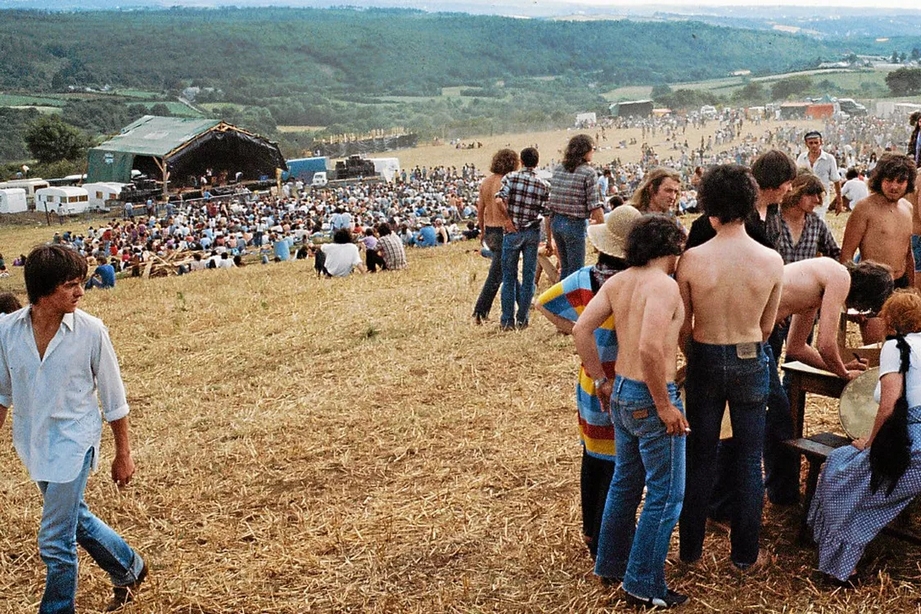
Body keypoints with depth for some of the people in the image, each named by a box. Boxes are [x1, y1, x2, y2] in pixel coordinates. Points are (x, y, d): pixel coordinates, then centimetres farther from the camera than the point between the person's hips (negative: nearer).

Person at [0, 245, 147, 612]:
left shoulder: (90, 331, -16)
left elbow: (113, 398, -7)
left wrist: (123, 453, -2)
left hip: (73, 443, -5)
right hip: (33, 443, 5)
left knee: (55, 543, -4)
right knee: (75, 519, 22)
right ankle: (128, 570, 45)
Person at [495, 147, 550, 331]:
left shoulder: (511, 177, -5)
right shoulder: (544, 185, 1)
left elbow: (500, 200, -19)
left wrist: (508, 219, -8)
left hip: (513, 231, -1)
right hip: (533, 232, 2)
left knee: (509, 276, 6)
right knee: (528, 276, 9)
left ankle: (508, 320, 7)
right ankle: (522, 319, 13)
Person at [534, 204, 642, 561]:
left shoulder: (586, 279, -7)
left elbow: (543, 302, 2)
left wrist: (576, 330, 4)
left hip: (590, 383, 6)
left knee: (593, 456, 21)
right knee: (618, 466, 6)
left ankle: (590, 531, 38)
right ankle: (605, 544, 16)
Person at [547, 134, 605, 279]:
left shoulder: (558, 170, 8)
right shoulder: (588, 172, -10)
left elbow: (548, 203, 9)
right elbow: (595, 207, -14)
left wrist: (549, 237, 17)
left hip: (556, 222, 6)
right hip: (575, 224, -6)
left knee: (565, 267, 21)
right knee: (576, 271, 4)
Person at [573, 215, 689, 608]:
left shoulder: (617, 282, 5)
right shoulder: (664, 285, -18)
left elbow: (581, 329, 2)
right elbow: (650, 347, -29)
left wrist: (601, 379, 10)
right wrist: (665, 405, -20)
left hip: (621, 395, 8)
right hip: (650, 399, -8)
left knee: (625, 481, 24)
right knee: (665, 495, 5)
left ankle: (611, 563, 37)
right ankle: (644, 585, 13)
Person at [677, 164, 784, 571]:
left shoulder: (691, 260, -15)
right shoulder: (772, 261, -10)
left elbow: (682, 327, -5)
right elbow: (767, 327, 2)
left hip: (705, 361, 0)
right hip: (751, 362, 1)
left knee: (700, 458, 14)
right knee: (749, 461, 14)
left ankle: (690, 549, 25)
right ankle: (745, 554, 24)